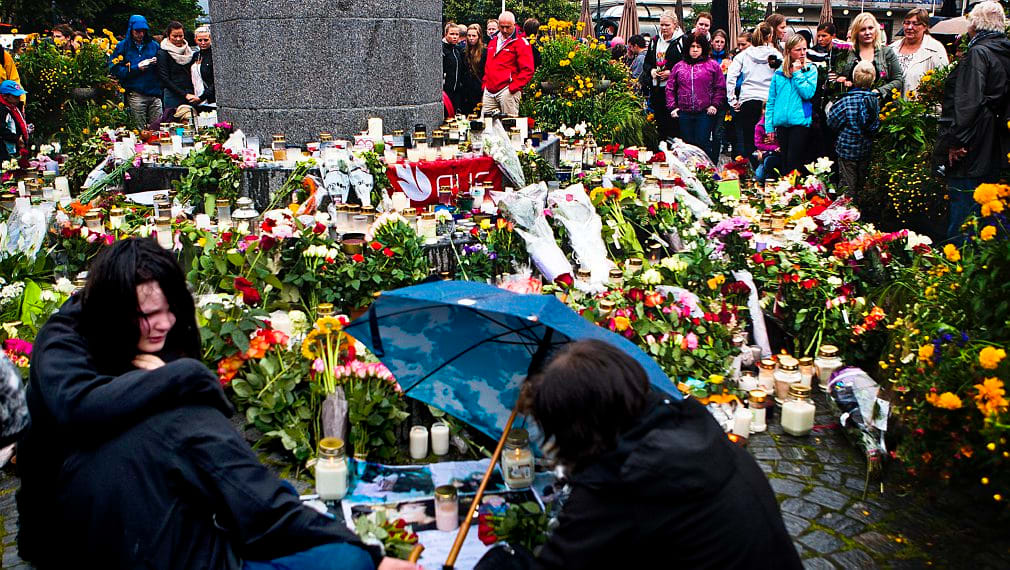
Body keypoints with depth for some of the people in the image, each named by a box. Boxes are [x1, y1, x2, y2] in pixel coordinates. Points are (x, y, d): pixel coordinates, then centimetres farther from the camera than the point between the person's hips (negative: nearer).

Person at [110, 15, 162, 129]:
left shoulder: (154, 45, 14)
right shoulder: (122, 46, 5)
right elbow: (115, 70, -3)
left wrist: (156, 63, -4)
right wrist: (137, 67, -11)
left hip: (155, 94, 3)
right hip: (135, 95, -3)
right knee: (140, 129, -3)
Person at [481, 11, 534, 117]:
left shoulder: (521, 42, -3)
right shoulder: (493, 41, 20)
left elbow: (527, 70, -10)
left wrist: (514, 86, -15)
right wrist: (485, 83, 16)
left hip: (508, 90, -7)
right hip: (489, 90, 7)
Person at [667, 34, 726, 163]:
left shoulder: (712, 65, 4)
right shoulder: (679, 66, 11)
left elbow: (720, 87, 3)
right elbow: (670, 88, 12)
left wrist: (715, 105, -6)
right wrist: (672, 106, 3)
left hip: (705, 113, -3)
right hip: (684, 113, 3)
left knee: (703, 144, -6)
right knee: (687, 145, 7)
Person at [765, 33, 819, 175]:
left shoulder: (811, 70, 2)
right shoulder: (779, 73, 10)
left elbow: (808, 93, -12)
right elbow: (771, 101, 11)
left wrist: (797, 73, -8)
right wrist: (769, 126, 5)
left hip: (801, 122, -4)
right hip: (782, 123, 4)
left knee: (793, 164, -9)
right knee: (784, 163, 9)